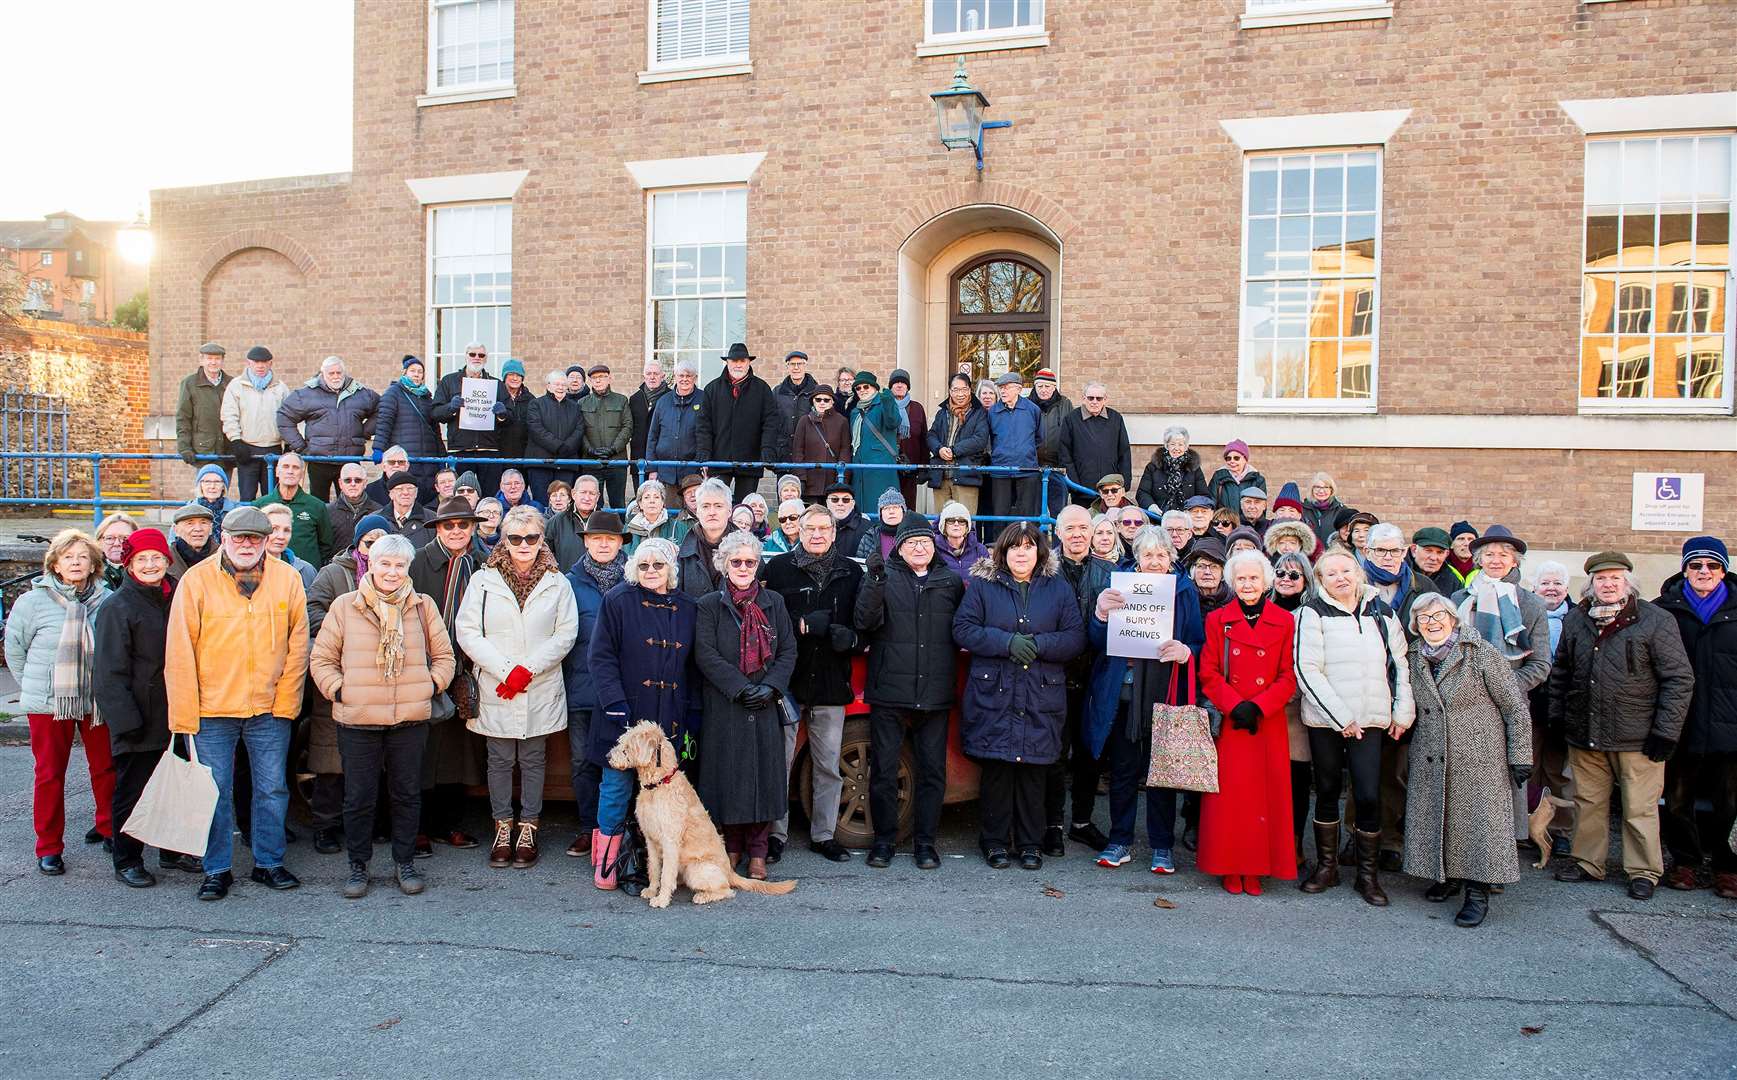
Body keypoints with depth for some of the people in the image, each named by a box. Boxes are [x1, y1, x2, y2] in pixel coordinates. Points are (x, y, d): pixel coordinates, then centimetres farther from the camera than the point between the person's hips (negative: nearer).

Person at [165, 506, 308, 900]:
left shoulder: (288, 579, 1)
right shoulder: (196, 580, -4)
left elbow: (298, 645, 3)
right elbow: (180, 653, -4)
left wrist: (286, 701, -2)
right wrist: (184, 714, -7)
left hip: (270, 708, 2)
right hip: (211, 708, -1)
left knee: (272, 789, 9)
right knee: (216, 792, 7)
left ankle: (268, 863, 24)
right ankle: (217, 871, 21)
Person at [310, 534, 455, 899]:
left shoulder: (423, 606, 5)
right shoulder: (345, 606, 2)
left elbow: (444, 656, 14)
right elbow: (321, 659, 7)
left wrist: (432, 686, 0)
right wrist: (338, 690, -5)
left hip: (411, 718, 1)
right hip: (357, 720, -1)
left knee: (407, 794, 10)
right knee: (358, 797, 7)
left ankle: (404, 862, 25)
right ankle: (358, 866, 23)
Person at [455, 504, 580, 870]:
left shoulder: (557, 583, 4)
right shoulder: (484, 580, 2)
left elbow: (566, 634, -1)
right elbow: (468, 633, -3)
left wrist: (528, 669, -11)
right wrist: (505, 671, -11)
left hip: (541, 690, 0)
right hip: (495, 689, 0)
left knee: (533, 760, 7)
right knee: (499, 760, 7)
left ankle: (528, 830, 17)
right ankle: (503, 828, 19)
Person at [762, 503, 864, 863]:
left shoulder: (852, 572, 9)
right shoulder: (779, 569, 3)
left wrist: (850, 636, -10)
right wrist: (802, 625, -14)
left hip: (831, 681, 2)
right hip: (787, 680, -2)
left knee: (829, 765, 9)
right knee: (779, 760, 2)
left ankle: (824, 834, 21)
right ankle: (775, 833, 14)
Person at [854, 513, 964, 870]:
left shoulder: (951, 581, 10)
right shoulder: (883, 577, 4)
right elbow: (865, 622, -10)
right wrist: (874, 584, -21)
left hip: (935, 694, 2)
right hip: (889, 692, -2)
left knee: (932, 771, 7)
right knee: (883, 770, 4)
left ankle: (925, 841, 19)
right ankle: (883, 840, 17)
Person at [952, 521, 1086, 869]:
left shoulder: (1059, 589, 10)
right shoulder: (983, 585, 6)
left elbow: (1076, 638, 3)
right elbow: (963, 629, -3)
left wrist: (1038, 645, -13)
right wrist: (1008, 642, -14)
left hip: (1041, 699, 1)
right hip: (993, 695, -1)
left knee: (1033, 770, 5)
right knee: (996, 769, 1)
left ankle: (1029, 842, 18)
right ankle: (995, 841, 15)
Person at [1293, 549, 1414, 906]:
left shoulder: (1381, 613, 9)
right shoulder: (1313, 612, -4)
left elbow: (1399, 663, 15)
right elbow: (1307, 670, -10)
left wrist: (1403, 712, 8)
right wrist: (1340, 717, -12)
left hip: (1370, 719, 2)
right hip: (1325, 719, -2)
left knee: (1368, 796, -3)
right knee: (1327, 792, 9)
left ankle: (1368, 873, 11)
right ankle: (1326, 866, 22)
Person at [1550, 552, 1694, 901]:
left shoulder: (1657, 621, -6)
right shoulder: (1575, 620, 7)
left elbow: (1679, 679, -6)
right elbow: (1560, 672, 18)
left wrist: (1665, 731, -9)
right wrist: (1557, 714, 12)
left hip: (1637, 738, -4)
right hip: (1584, 735, 4)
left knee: (1640, 808, 4)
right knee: (1588, 802, 13)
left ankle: (1644, 872, 19)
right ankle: (1588, 863, 27)